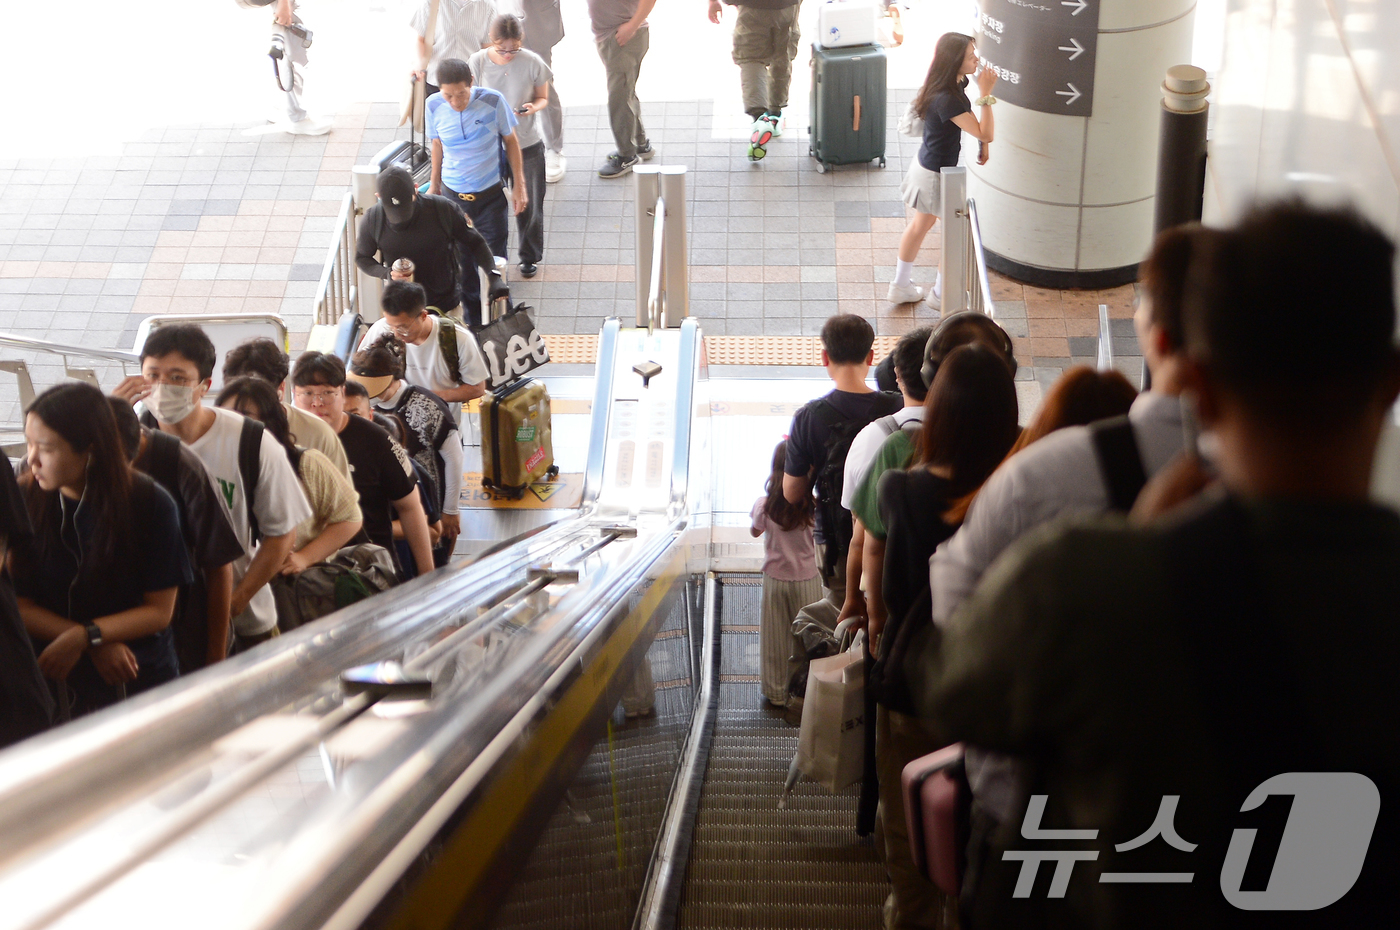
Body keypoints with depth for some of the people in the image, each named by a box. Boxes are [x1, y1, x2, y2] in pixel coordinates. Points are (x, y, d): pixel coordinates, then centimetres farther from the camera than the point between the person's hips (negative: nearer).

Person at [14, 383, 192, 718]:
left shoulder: (150, 504, -12)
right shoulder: (23, 502, -9)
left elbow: (159, 611, -9)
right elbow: (17, 603, -9)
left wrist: (85, 637, -22)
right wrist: (96, 648, -20)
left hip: (141, 681, -1)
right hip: (55, 682, 1)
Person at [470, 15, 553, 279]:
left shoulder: (532, 63, -13)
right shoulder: (478, 62, -11)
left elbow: (543, 98, 0)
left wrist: (534, 107, -22)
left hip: (527, 144, 0)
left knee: (529, 204, 13)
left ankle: (530, 256, 34)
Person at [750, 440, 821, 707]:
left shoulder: (764, 505, -14)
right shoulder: (813, 506, -17)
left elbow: (754, 531, 5)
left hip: (775, 578, 1)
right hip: (806, 578, -1)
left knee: (776, 638, 13)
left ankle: (777, 693, 22)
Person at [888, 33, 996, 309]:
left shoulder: (954, 86, -3)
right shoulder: (947, 100, -33)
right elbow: (984, 133, -31)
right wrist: (986, 95, -31)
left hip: (926, 165, 10)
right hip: (937, 175, -10)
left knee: (920, 224, 24)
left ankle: (901, 286, 39)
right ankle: (940, 295, 24)